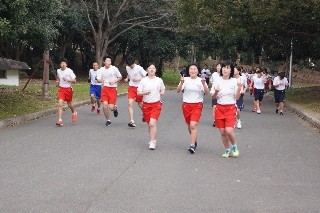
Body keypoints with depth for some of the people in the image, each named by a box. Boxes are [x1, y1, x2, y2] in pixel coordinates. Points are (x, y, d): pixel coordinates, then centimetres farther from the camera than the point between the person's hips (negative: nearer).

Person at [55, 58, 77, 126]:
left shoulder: (69, 71, -11)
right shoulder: (58, 71, 1)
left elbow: (74, 80, -10)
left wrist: (67, 80, -24)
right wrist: (57, 81, 3)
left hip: (68, 89, -2)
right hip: (61, 89, 2)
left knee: (69, 104, 14)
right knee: (60, 104, -13)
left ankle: (74, 113, 47)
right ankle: (60, 120, -16)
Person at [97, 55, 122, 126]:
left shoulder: (114, 68, -5)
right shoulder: (101, 69, 1)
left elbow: (120, 77, 5)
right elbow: (98, 79, 3)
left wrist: (114, 81, -11)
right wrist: (101, 80, -21)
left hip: (113, 89, -2)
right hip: (105, 88, 2)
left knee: (111, 107, -9)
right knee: (105, 105, -10)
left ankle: (115, 108, 31)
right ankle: (108, 120, 10)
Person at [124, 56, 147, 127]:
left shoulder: (139, 68, -14)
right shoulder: (127, 68, 2)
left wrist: (138, 79, -23)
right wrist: (127, 78, 3)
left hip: (139, 87, -3)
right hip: (131, 87, 3)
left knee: (140, 104, 11)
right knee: (130, 103, -15)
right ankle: (131, 121, -17)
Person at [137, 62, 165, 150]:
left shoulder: (159, 80, 2)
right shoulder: (143, 81, -1)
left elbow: (163, 89, 18)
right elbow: (138, 93, -1)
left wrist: (162, 92, -5)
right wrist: (145, 93, -21)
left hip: (156, 104, -1)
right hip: (146, 105, 1)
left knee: (152, 123, -17)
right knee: (149, 124, 9)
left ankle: (152, 142, -10)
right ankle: (153, 139, 32)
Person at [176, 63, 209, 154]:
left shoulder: (201, 80, -1)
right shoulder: (185, 80, 1)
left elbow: (207, 92, -11)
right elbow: (178, 91, -8)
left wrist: (203, 83, -26)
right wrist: (181, 83, -24)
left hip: (197, 105, -2)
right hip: (186, 105, 3)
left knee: (193, 125, -17)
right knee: (189, 126, 13)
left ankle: (192, 145, -14)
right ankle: (194, 141, 34)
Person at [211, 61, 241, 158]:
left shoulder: (234, 81, -2)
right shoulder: (217, 81, 0)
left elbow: (237, 97, -1)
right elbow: (213, 97, 4)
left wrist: (239, 89, -17)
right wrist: (216, 92, -16)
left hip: (230, 108, -2)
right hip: (219, 108, 2)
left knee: (229, 131, -16)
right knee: (222, 132, 4)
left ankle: (234, 147, 12)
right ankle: (227, 150, 23)